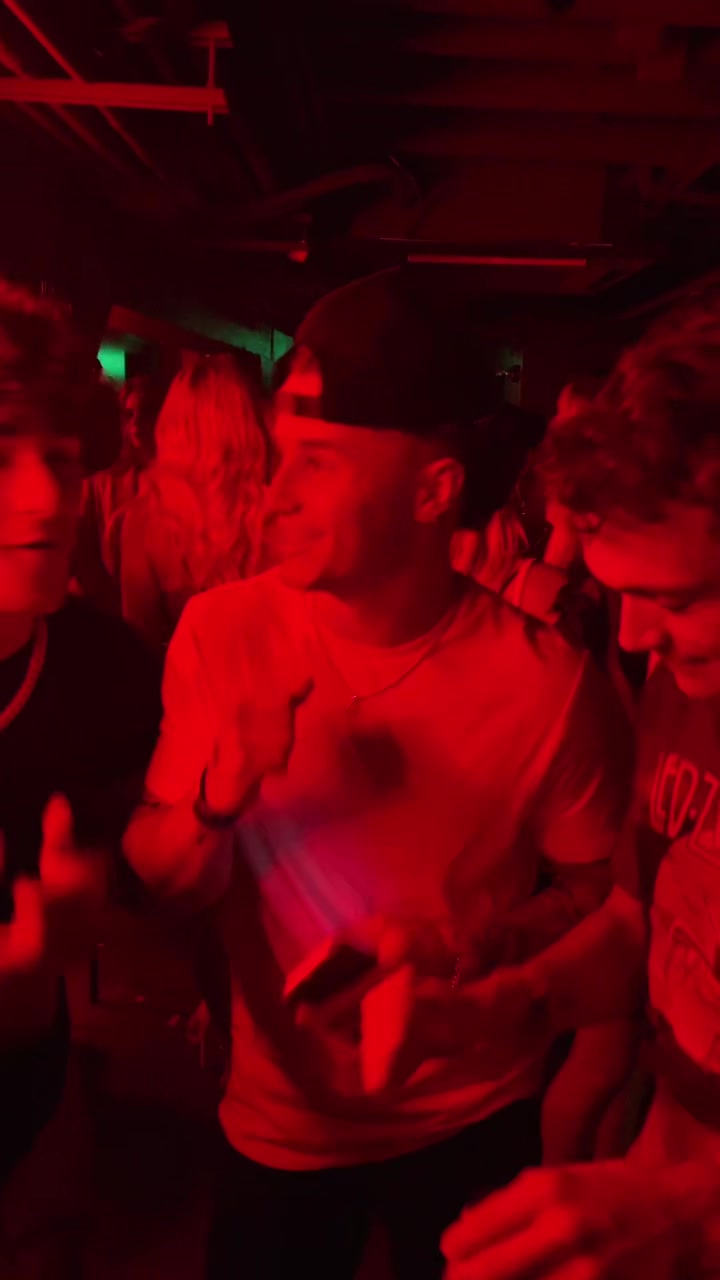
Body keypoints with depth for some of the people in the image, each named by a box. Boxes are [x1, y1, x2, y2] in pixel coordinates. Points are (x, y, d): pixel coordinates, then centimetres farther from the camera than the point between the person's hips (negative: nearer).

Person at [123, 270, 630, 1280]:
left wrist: (478, 942, -25)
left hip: (478, 1123, -1)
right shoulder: (223, 635, -17)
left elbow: (602, 892, -7)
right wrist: (220, 796, -28)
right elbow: (160, 884, -8)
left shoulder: (548, 682, -24)